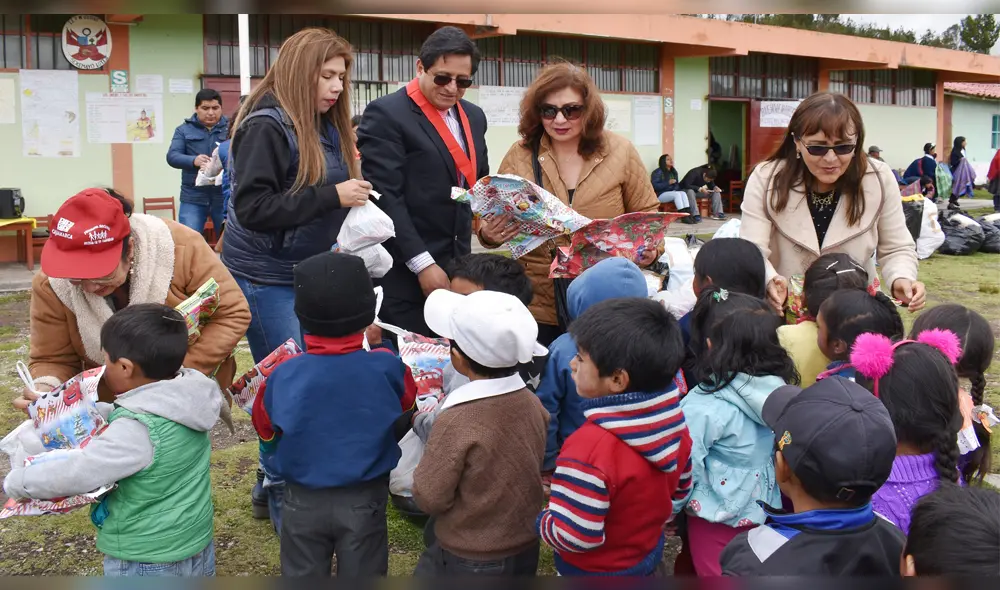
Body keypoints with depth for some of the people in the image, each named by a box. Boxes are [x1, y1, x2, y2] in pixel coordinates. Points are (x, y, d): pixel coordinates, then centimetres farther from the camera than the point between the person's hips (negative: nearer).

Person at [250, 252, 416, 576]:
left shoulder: (284, 375, -19)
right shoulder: (385, 368, -20)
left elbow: (264, 427, -2)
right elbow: (407, 405, 2)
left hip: (303, 500, 1)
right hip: (364, 499, 0)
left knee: (302, 576, 20)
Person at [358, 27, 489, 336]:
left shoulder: (473, 116, 14)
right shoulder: (386, 114, -9)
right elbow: (385, 197, -15)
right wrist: (422, 264, -19)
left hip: (457, 266, 7)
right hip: (405, 273, -6)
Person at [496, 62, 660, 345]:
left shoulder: (620, 152, -1)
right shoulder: (520, 155, 0)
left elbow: (646, 215, 8)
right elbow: (497, 216, 8)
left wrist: (651, 247, -12)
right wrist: (489, 234, -14)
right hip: (538, 304, 1)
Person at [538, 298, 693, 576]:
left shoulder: (590, 448, -37)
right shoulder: (672, 420, -13)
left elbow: (574, 537, -32)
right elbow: (679, 490, 3)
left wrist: (541, 520, -13)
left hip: (593, 573, -6)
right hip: (649, 555, 7)